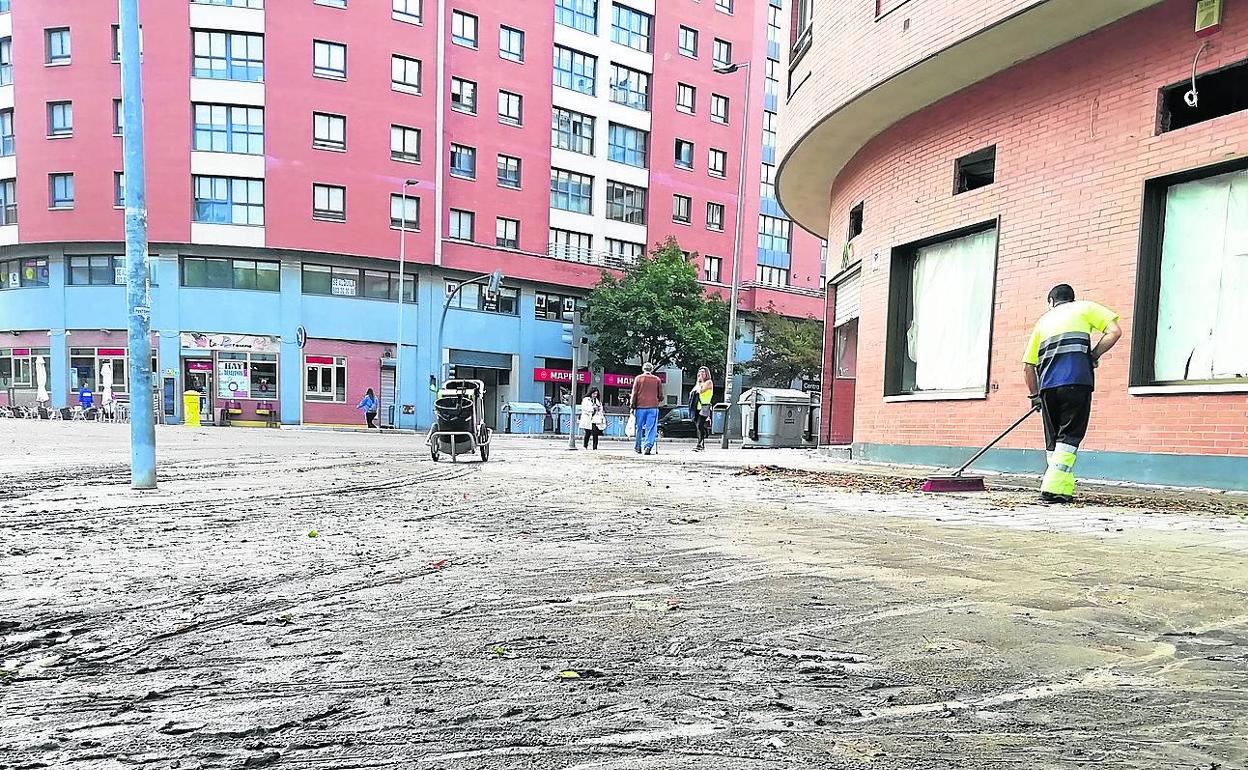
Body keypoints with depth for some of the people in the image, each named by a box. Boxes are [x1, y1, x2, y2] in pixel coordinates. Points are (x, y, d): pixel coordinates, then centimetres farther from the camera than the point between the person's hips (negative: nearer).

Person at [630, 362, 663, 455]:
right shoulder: (657, 380, 8)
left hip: (640, 407, 0)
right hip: (653, 407, 0)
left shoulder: (638, 378, 5)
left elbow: (634, 394, 2)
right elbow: (661, 396, 10)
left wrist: (633, 406, 5)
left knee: (639, 428, 10)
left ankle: (638, 447, 18)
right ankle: (648, 446, -15)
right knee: (651, 428, -2)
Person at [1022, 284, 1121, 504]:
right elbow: (1114, 332, 1)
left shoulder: (1043, 320, 25)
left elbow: (1028, 366, 19)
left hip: (1047, 384, 3)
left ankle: (1064, 488, 11)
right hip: (1076, 380, -3)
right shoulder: (1084, 307, 18)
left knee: (1054, 440, 12)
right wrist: (1093, 357, 11)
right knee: (1069, 436, -2)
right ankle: (1054, 488, -13)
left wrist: (1034, 395, 26)